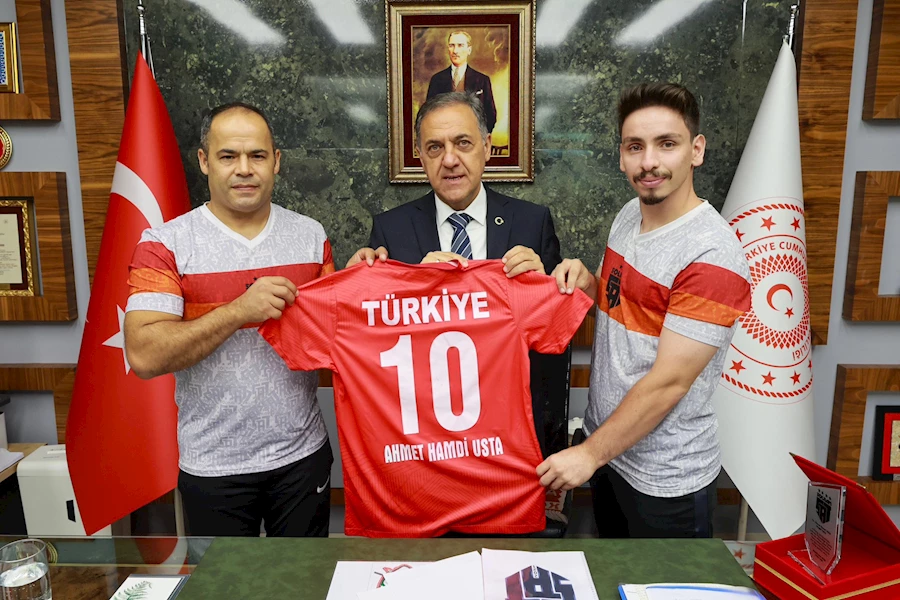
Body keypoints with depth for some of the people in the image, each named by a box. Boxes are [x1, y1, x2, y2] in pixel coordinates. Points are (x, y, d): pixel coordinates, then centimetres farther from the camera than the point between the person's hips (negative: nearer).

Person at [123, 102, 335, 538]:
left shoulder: (310, 235, 2)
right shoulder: (165, 244, -7)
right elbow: (144, 357, -17)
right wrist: (239, 311, -24)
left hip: (303, 456, 3)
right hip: (212, 468, -2)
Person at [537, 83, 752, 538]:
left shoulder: (711, 256, -25)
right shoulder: (629, 215, 0)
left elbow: (669, 382, -25)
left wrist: (589, 453, -18)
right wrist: (588, 282, -9)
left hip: (664, 479, -7)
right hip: (608, 446, 7)